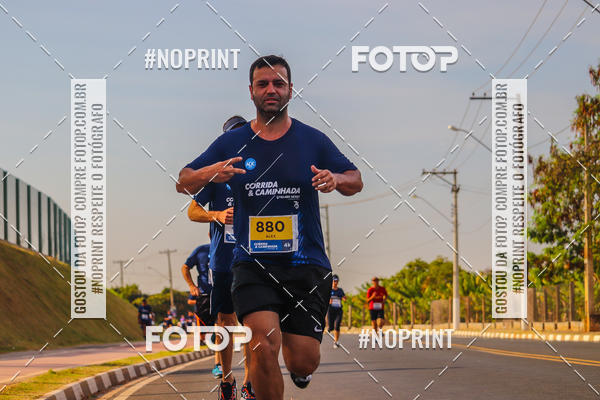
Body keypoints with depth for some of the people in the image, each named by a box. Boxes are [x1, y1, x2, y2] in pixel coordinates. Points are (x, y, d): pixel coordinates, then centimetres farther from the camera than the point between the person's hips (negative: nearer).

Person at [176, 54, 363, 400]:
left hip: (306, 264, 1)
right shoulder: (232, 142, 6)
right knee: (265, 346, -23)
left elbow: (356, 181, 11)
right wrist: (209, 173, -16)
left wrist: (336, 180, -13)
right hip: (252, 264, 0)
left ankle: (299, 370, 37)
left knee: (303, 363, -1)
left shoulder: (313, 140, 5)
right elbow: (183, 183, 7)